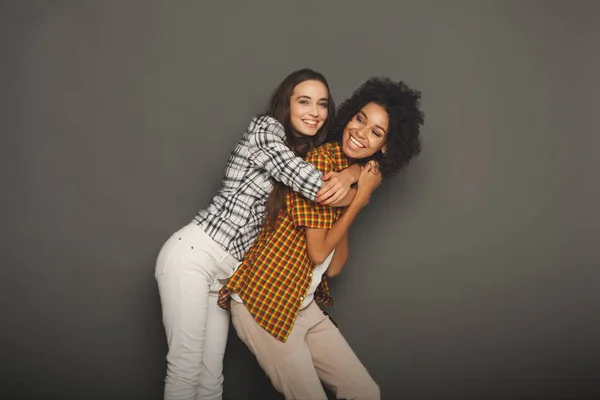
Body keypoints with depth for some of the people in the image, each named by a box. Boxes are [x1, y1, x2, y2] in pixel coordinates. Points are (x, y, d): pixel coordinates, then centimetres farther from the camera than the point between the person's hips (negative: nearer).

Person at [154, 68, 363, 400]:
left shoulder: (307, 153, 17)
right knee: (184, 370, -5)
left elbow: (363, 164, 15)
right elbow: (316, 187, -19)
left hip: (225, 272, 8)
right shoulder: (266, 128, -8)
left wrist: (350, 174, -8)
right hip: (193, 255, -7)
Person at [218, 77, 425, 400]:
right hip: (265, 301, -8)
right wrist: (360, 199, -11)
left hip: (304, 306, 8)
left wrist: (359, 196, -2)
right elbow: (317, 251, -16)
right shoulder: (322, 158, -15)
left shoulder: (355, 177, 10)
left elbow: (334, 267, 1)